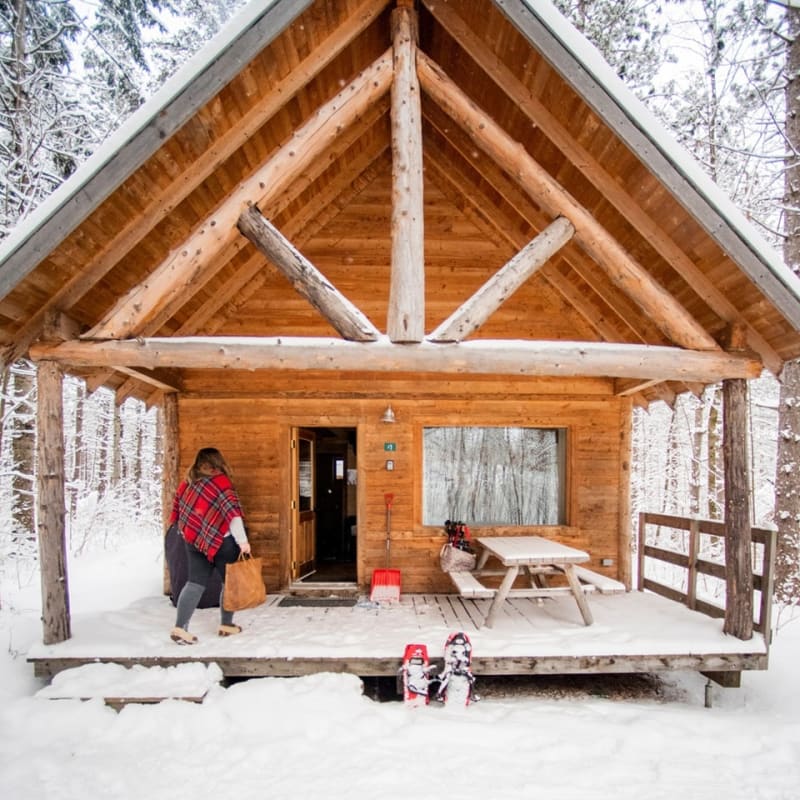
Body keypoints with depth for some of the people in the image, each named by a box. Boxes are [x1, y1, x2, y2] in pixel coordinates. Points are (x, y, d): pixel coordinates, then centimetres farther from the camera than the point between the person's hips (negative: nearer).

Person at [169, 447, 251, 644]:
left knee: (195, 582, 8)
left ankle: (180, 627, -1)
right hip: (221, 540, -6)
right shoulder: (220, 481, -12)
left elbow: (178, 506, 16)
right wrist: (242, 541, -23)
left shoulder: (188, 480, 8)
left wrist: (187, 530, 28)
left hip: (193, 538, 6)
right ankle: (226, 625, 18)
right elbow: (232, 512, -20)